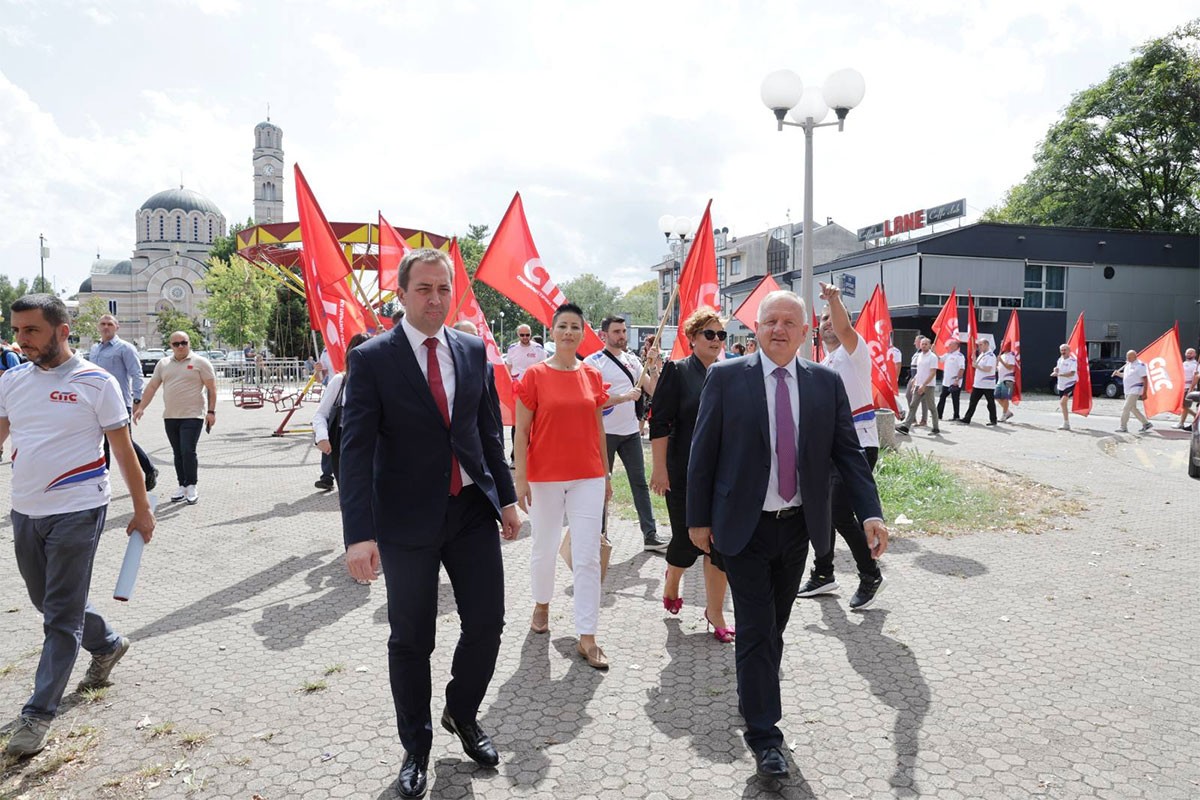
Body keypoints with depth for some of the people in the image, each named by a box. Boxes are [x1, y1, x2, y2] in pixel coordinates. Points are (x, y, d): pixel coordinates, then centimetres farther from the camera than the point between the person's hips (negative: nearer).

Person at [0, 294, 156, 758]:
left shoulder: (96, 383, -9)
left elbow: (123, 450, -5)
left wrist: (142, 509, -2)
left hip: (76, 512, -6)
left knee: (61, 616, 0)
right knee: (48, 602, 19)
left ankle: (38, 714, 12)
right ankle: (108, 645, 43)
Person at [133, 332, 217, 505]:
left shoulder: (200, 362, -3)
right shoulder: (163, 364, 12)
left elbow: (211, 388, -4)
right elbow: (152, 387, 14)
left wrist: (211, 411, -10)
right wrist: (141, 408, 6)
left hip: (193, 416, -5)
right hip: (170, 416, 5)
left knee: (188, 451, -11)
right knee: (178, 453, 10)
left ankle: (191, 487, 0)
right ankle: (182, 486, 17)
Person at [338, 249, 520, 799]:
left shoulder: (473, 351, 4)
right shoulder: (371, 358, -8)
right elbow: (356, 449, -13)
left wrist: (506, 496, 9)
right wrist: (359, 534, -20)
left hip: (473, 510, 4)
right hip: (408, 520, -3)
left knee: (487, 623, 9)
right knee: (411, 639, 11)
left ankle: (462, 715, 38)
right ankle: (416, 747, 34)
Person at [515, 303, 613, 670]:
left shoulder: (593, 375, 4)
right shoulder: (535, 375, -5)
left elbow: (599, 429, 10)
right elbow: (521, 430, -5)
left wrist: (606, 475, 11)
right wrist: (520, 478, -10)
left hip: (588, 477, 2)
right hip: (545, 477, -2)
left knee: (588, 557, 1)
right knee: (544, 548, 15)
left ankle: (587, 637, 9)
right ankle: (542, 604, 43)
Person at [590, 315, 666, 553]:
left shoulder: (632, 361, 9)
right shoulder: (593, 362, -8)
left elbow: (652, 390, 5)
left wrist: (653, 368, -10)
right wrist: (623, 397, -24)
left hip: (631, 431, 5)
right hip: (604, 433, -5)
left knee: (640, 483, 6)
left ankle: (650, 536, 11)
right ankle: (600, 534, 20)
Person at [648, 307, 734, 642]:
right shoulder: (677, 371, -4)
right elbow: (659, 423, -8)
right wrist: (660, 469, -13)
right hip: (685, 474, -4)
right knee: (687, 539, 4)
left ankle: (715, 613, 13)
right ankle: (671, 580, 37)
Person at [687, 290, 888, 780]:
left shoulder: (827, 384, 2)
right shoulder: (726, 378, -7)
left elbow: (848, 453, 1)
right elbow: (703, 453, -4)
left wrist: (870, 513, -10)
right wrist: (698, 518, -4)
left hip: (799, 526, 4)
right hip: (744, 527, -3)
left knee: (776, 626, 18)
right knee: (756, 630, 1)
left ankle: (754, 693, 41)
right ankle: (763, 735, 13)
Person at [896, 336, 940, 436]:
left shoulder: (932, 357, -10)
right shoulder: (919, 355, 13)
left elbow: (933, 373, -17)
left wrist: (923, 385, -22)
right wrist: (914, 384, 17)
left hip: (928, 386, -7)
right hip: (918, 385, 7)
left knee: (931, 407, 2)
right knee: (913, 406, 2)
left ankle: (936, 429, 12)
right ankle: (905, 426, -1)